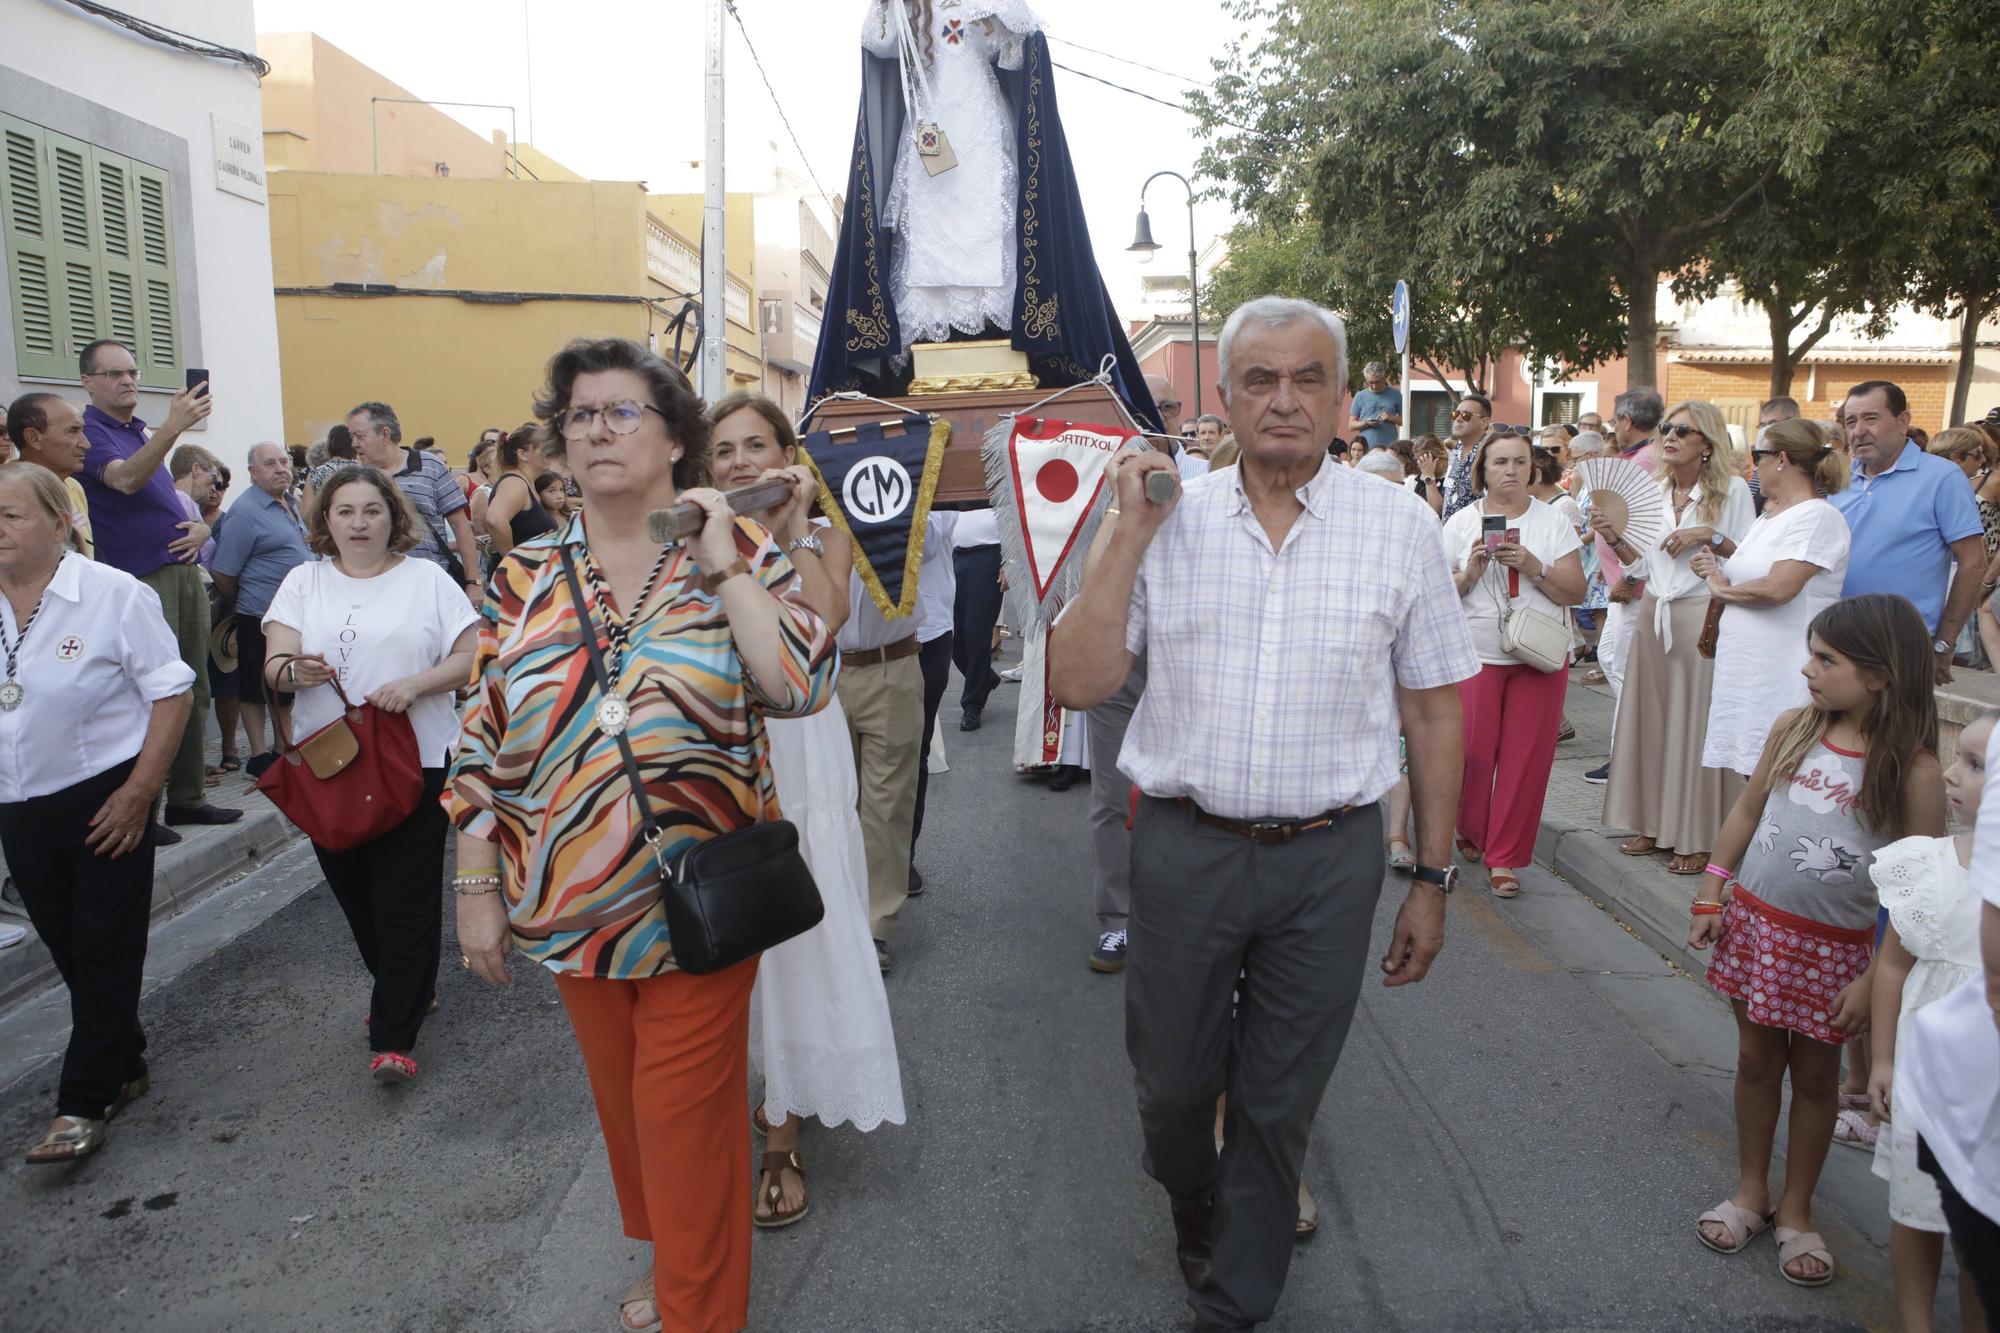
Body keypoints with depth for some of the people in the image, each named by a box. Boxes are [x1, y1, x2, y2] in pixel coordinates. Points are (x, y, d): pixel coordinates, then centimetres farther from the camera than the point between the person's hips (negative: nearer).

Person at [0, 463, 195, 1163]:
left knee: (106, 954, 1)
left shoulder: (114, 596, -12)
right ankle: (123, 1067, 32)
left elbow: (172, 693, -11)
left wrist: (137, 794, -15)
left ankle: (84, 1104, 12)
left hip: (104, 803, -5)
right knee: (69, 951, 15)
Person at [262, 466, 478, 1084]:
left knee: (406, 898, -5)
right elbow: (273, 666, 1)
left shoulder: (425, 578, 4)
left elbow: (470, 657, -2)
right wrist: (294, 670, -23)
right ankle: (409, 989, 33)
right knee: (354, 891, 11)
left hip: (415, 760, -3)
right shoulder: (303, 581, 10)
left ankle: (393, 1037, 1)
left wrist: (414, 685, -18)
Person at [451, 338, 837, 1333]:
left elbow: (802, 687, -19)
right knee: (623, 1102, 20)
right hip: (570, 904, 4)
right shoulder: (527, 577, 3)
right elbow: (484, 743, 5)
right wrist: (476, 886, 3)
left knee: (685, 1117, 6)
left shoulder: (738, 556, -4)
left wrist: (724, 570, -18)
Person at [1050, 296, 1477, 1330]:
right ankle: (1196, 1216, 51)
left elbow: (1435, 712, 3)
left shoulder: (1400, 527, -2)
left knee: (1278, 1107, 12)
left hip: (1329, 859, -1)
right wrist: (1130, 534, -12)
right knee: (1170, 1088, 17)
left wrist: (1431, 881, 2)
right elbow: (1079, 683, -6)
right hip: (1183, 847, 1)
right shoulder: (1170, 520, -1)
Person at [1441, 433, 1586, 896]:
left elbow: (1576, 591, -1)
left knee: (1526, 758, 0)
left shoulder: (1554, 520, 3)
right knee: (1472, 751, 0)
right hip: (1476, 655, 0)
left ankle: (1505, 857, 10)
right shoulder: (1461, 523, 3)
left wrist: (1533, 566, -16)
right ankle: (1471, 832, 27)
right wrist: (1470, 573, -17)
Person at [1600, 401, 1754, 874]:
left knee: (1696, 724, -1)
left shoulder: (1732, 490, -4)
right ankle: (1650, 822, 18)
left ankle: (1697, 837, 9)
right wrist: (1614, 538, -3)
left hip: (1703, 617, -5)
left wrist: (1710, 536, -17)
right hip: (1653, 615, 5)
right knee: (1648, 719, 7)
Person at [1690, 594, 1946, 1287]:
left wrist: (1875, 979, -14)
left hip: (1833, 948, -3)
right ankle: (1750, 1191, 33)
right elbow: (1746, 811, 6)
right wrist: (1711, 895, 5)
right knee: (1756, 1059, 15)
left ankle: (1795, 1210, 31)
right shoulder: (1794, 729, -5)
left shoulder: (1913, 769, -16)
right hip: (1754, 921, 3)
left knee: (1814, 1076, 13)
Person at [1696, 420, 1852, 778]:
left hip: (1781, 677, -9)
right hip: (1744, 667, 9)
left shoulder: (1818, 516, -11)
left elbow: (1779, 587, -24)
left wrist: (1721, 590, -7)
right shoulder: (1767, 517, 18)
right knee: (1751, 778, 10)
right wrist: (1717, 569, 1)